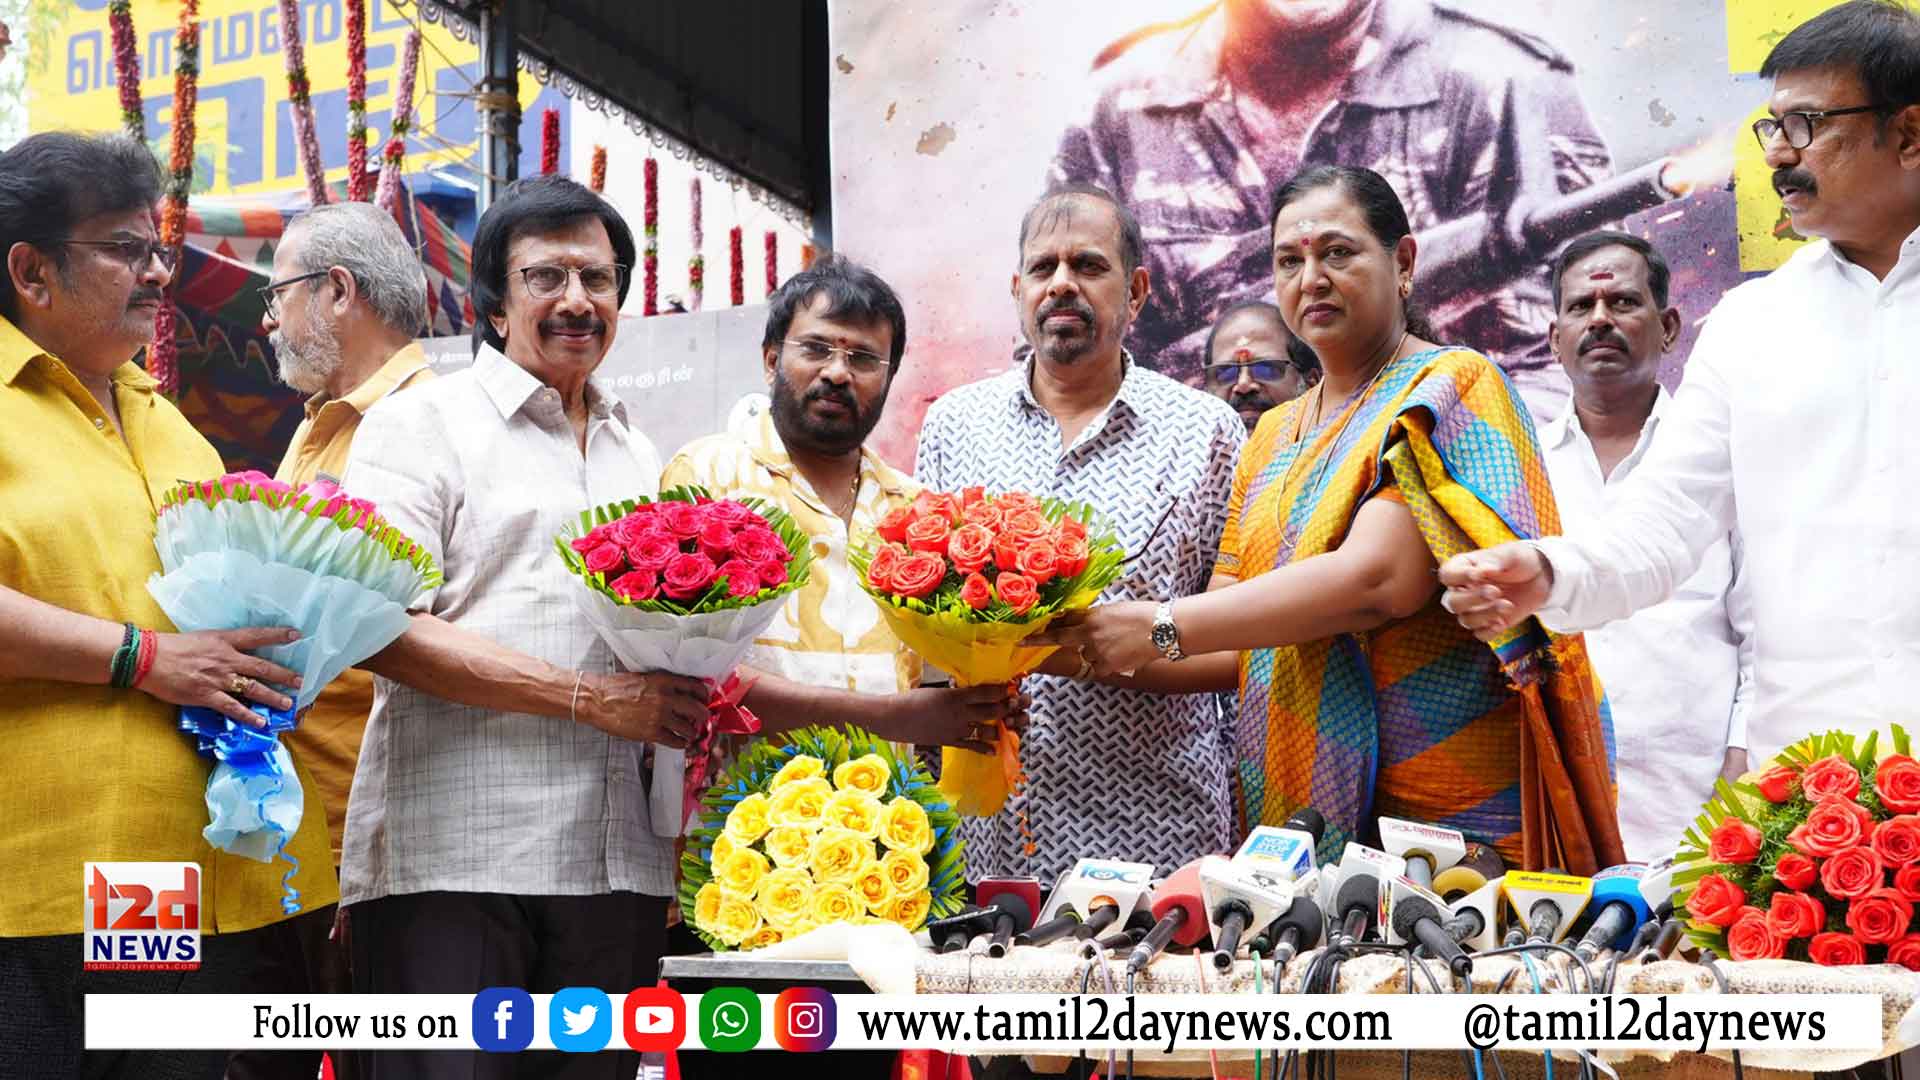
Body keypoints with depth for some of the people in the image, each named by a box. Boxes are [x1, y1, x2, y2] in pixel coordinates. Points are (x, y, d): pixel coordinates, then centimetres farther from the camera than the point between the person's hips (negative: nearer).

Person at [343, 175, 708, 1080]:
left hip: (615, 864, 6)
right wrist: (588, 696, -14)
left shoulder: (639, 454, 21)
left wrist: (693, 693, 5)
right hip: (449, 859, -5)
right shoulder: (422, 423, 2)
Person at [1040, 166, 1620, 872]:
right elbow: (1234, 650, 11)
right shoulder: (1275, 433, 17)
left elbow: (1378, 577, -20)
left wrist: (1161, 628, -19)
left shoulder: (1451, 385, -4)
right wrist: (1068, 647, -5)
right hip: (1295, 806, 5)